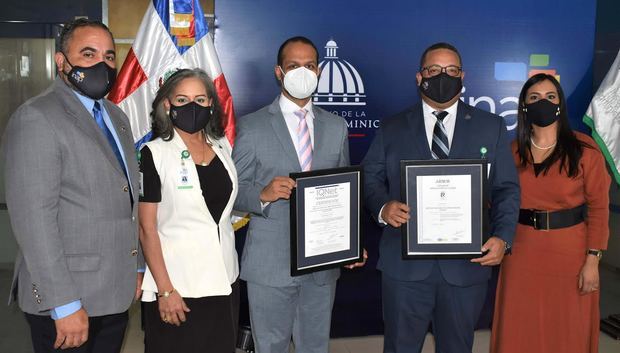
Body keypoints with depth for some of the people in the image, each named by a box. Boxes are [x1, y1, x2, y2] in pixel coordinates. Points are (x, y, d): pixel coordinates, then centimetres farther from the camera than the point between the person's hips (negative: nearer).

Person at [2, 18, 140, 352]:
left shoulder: (117, 117, 12)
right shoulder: (35, 118, -13)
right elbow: (33, 218, -19)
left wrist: (136, 270, 14)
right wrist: (64, 304, -21)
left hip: (116, 294, 7)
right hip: (67, 302, -7)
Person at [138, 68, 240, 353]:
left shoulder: (222, 146, 6)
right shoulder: (155, 153, -9)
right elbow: (147, 228, -11)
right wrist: (165, 290, -15)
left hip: (225, 280, 5)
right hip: (178, 284, -5)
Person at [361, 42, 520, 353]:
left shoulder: (491, 127, 6)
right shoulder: (391, 128, 6)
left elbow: (507, 188, 4)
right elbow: (370, 179, 5)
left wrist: (503, 237, -11)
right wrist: (383, 208, -17)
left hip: (468, 263, 1)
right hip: (405, 264, 0)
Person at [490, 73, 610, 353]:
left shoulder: (584, 149, -6)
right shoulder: (512, 152, 3)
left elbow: (598, 207, -6)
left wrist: (592, 261, -9)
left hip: (570, 251, -2)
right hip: (522, 252, 3)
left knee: (568, 330, 10)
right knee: (520, 330, 11)